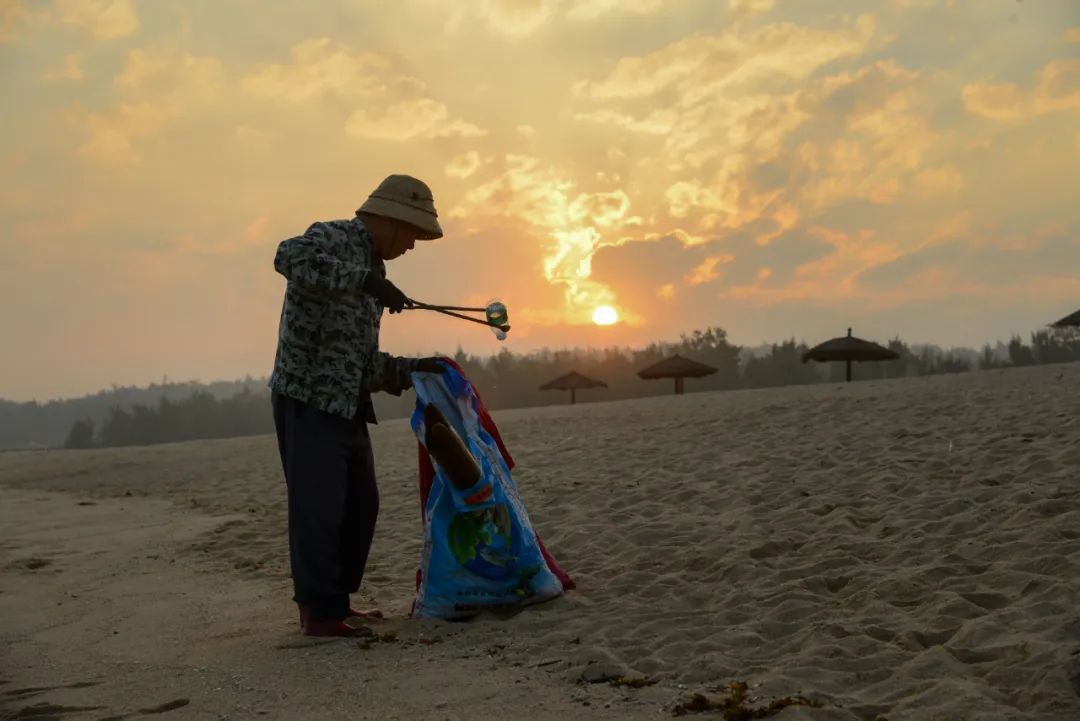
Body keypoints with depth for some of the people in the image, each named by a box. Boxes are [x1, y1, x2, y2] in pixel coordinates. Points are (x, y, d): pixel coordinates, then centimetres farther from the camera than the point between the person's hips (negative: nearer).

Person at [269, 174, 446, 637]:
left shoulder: (370, 270, 20)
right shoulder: (332, 238, -7)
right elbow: (289, 257, -33)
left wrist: (410, 369, 14)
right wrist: (368, 281, -36)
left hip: (347, 407, 10)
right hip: (308, 399, -10)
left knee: (360, 505, 14)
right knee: (318, 506, -8)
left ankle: (333, 600, 25)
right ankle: (320, 612, 1)